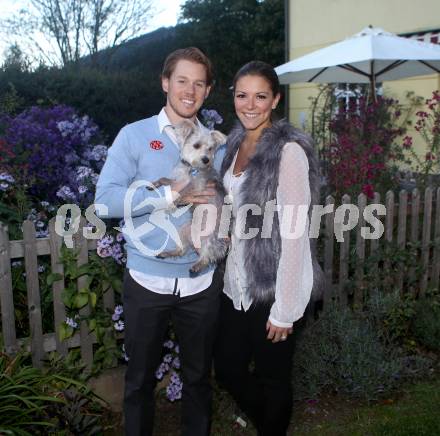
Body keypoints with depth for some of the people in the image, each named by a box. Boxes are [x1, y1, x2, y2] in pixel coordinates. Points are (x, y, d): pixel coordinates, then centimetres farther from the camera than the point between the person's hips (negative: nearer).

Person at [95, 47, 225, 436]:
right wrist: (169, 196, -21)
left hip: (201, 282, 3)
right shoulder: (135, 135, -2)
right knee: (141, 377, 15)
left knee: (198, 376, 18)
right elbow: (106, 198, -13)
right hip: (147, 280, -2)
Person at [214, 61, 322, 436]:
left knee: (272, 378, 11)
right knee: (227, 369, 17)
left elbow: (294, 233, -19)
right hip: (236, 283, 7)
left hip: (273, 287, -7)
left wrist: (284, 309, -18)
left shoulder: (289, 150, -16)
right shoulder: (235, 142, 7)